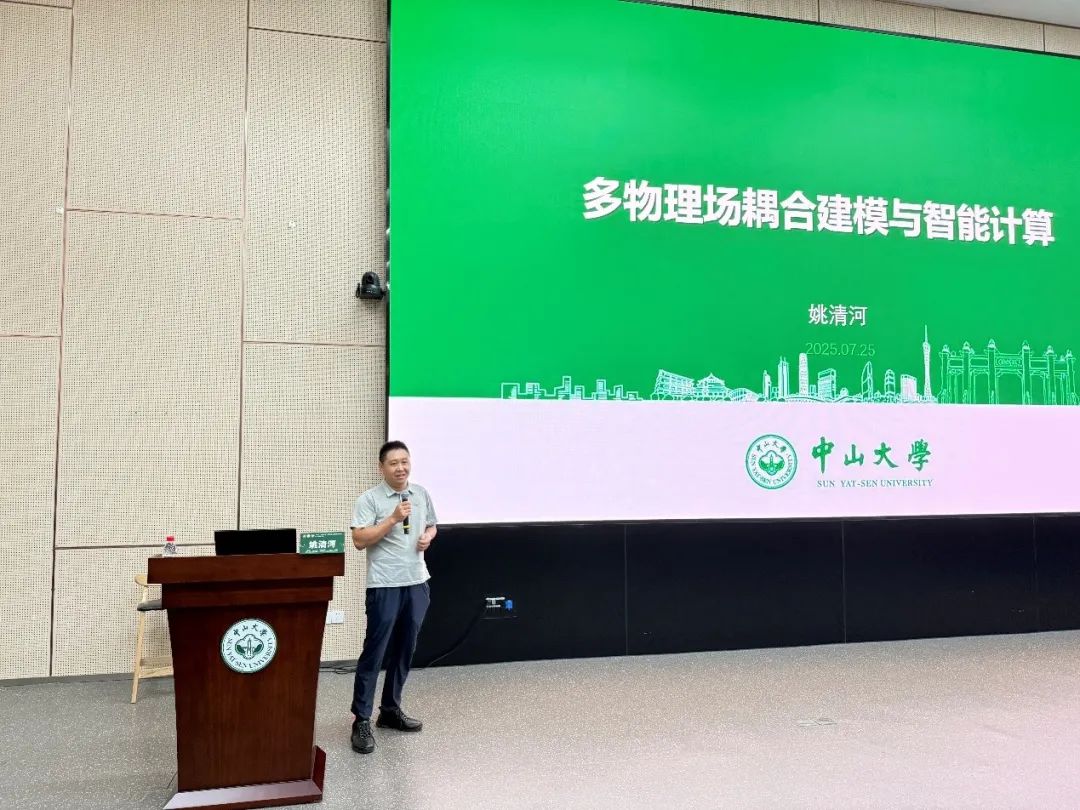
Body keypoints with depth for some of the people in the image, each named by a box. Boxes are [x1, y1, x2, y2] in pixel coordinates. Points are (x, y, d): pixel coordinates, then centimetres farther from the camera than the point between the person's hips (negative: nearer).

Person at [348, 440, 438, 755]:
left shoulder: (421, 494, 9)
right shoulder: (369, 499, -8)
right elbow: (360, 540, -15)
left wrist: (428, 537, -1)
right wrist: (393, 519, -21)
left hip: (417, 583, 6)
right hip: (385, 585, -6)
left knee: (404, 650, 13)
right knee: (374, 652, -3)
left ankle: (390, 710, 27)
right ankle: (361, 720, 4)